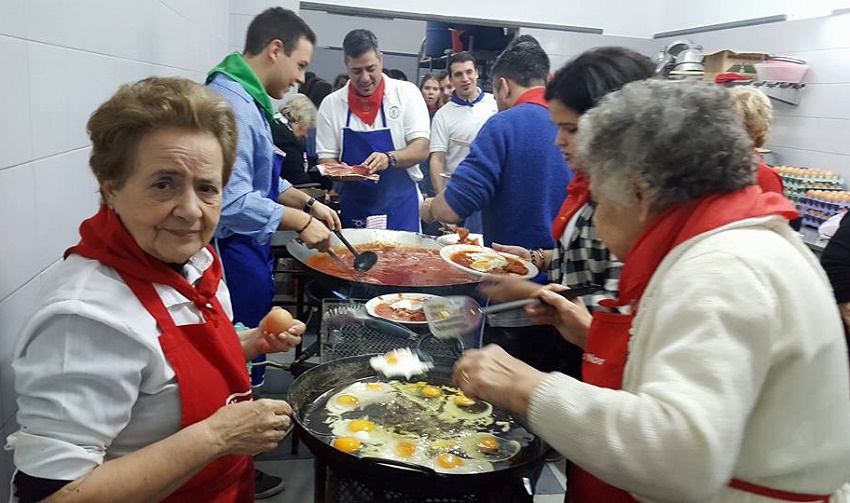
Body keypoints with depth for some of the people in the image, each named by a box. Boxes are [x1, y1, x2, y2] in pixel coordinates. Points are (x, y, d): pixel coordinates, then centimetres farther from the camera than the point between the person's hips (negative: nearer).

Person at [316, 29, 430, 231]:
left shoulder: (406, 93, -1)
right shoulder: (331, 104, 2)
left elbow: (421, 149, -6)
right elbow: (326, 160, 3)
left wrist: (389, 158, -24)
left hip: (400, 208, -1)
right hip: (352, 209, 1)